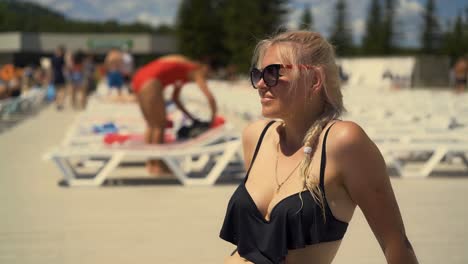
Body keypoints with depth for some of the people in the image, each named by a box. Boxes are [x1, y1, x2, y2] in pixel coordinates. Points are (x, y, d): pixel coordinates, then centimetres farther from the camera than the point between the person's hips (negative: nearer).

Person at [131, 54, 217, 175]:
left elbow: (175, 98, 34)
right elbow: (210, 97, -4)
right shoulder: (196, 71, 6)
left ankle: (150, 164, 23)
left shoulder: (183, 69, 29)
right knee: (159, 125, 2)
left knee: (151, 125, 18)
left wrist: (191, 117, 34)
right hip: (150, 83, -9)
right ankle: (157, 166, 5)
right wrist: (213, 118, 10)